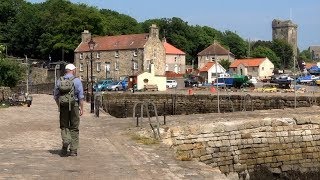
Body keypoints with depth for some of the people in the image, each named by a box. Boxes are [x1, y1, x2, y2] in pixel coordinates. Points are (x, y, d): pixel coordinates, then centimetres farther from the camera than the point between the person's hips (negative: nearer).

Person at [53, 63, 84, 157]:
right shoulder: (77, 80, -4)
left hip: (63, 106, 2)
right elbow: (81, 96, -7)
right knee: (74, 128, 7)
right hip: (74, 106, -2)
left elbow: (56, 95, 11)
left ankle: (65, 141, -17)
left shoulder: (59, 81, 6)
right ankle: (73, 150, 9)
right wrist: (81, 108, -2)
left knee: (64, 126, 12)